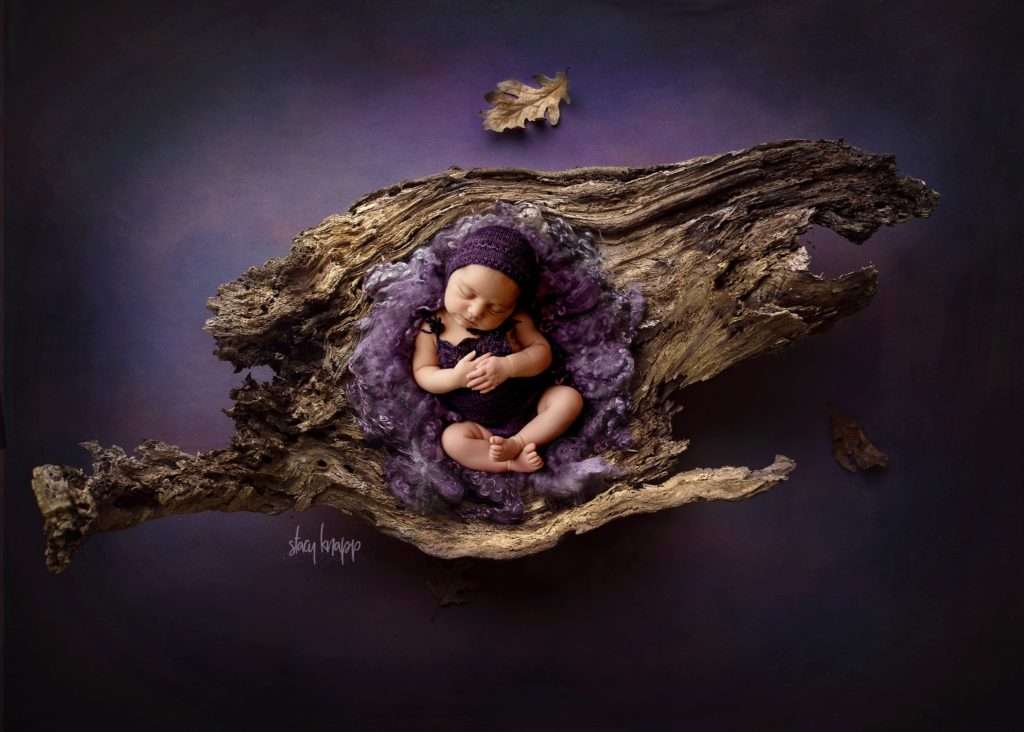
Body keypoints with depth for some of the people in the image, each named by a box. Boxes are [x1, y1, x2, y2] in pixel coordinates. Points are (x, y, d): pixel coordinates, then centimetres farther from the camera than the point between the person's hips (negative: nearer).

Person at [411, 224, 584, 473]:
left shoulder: (514, 320, -8)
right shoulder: (433, 326, -9)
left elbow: (542, 352, -9)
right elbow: (422, 373, -7)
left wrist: (508, 367, -28)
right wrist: (455, 377, -27)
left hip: (532, 406, 1)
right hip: (480, 426, -1)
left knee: (569, 397, -17)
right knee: (452, 438, -26)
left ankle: (516, 443, -19)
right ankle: (513, 462, -22)